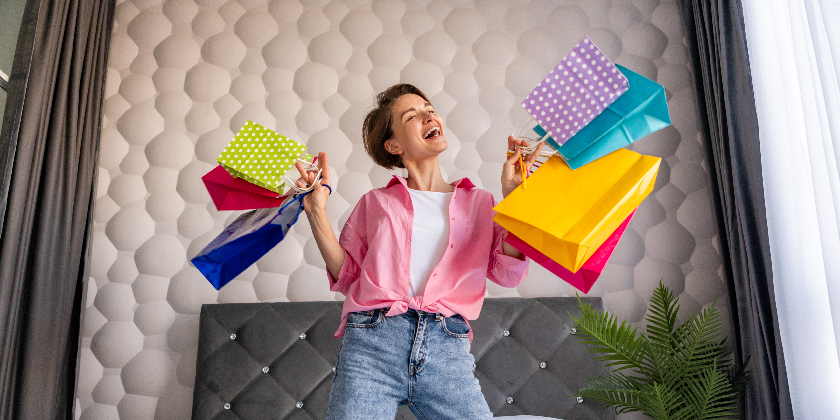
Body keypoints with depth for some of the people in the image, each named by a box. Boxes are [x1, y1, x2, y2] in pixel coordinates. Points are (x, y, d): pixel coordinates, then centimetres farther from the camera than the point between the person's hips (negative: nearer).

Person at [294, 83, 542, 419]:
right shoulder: (375, 203, 16)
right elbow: (346, 276, 8)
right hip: (372, 340, -1)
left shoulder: (479, 202, 18)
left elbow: (508, 273, 6)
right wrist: (317, 212, 1)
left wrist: (512, 192, 4)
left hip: (447, 348, 1)